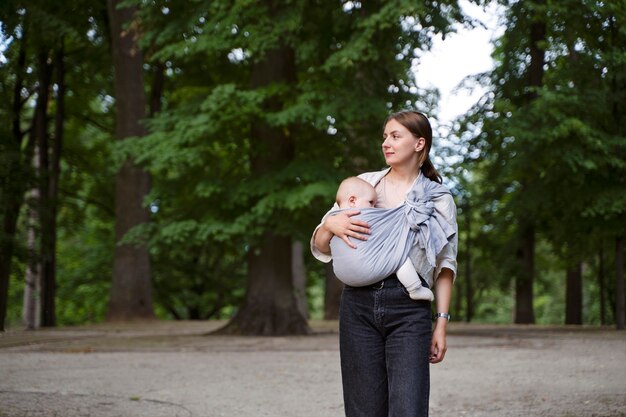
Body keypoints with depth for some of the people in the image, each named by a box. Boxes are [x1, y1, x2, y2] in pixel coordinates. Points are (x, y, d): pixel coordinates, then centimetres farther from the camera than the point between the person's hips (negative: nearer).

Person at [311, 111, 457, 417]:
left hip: (409, 310, -2)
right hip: (359, 305, 2)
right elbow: (320, 248, 13)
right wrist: (330, 225, -9)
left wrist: (441, 323, 0)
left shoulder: (438, 199, 9)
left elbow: (444, 266, 9)